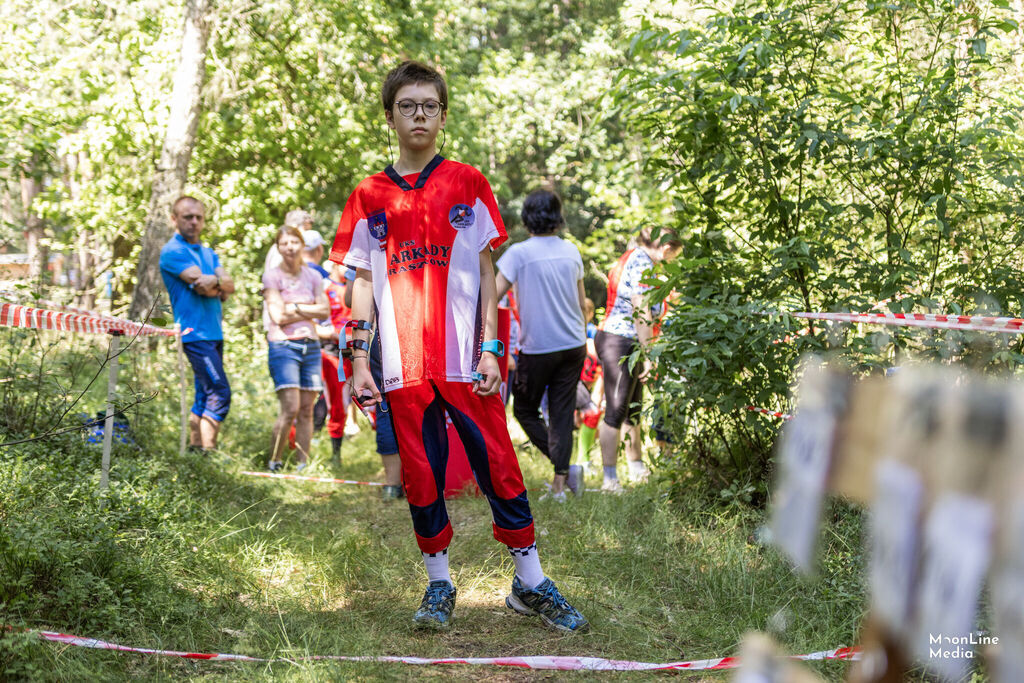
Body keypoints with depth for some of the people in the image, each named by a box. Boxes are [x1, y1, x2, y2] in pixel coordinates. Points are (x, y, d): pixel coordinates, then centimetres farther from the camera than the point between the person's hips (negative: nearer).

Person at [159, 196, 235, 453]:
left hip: (214, 333, 9)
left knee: (205, 396, 10)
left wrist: (214, 283, -13)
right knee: (219, 393, -16)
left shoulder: (208, 253, 20)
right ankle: (208, 452, -18)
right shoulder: (172, 251, -6)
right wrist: (220, 285, 0)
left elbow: (230, 285, 6)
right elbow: (200, 282, -16)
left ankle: (195, 449, 15)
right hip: (195, 333, -9)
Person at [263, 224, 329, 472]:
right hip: (283, 346, -4)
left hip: (310, 346, 4)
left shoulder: (313, 276, 12)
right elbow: (278, 316, -8)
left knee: (307, 410, 2)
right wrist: (309, 310, -1)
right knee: (290, 408, -15)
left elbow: (325, 311, 3)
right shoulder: (272, 276, 0)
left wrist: (295, 307, -6)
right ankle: (274, 461, -3)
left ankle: (302, 465, 6)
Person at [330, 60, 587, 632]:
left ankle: (531, 584, 8)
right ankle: (439, 584, 18)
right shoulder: (370, 197, 9)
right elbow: (363, 281, 10)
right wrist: (360, 361, 3)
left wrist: (490, 348, -4)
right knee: (421, 474, 5)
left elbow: (486, 271, 5)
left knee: (498, 465, -1)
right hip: (404, 366, 1)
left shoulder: (468, 183, 6)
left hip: (465, 360, -1)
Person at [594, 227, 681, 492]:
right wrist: (648, 355, -19)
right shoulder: (643, 263, -15)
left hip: (611, 338, 11)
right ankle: (610, 479, -6)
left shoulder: (632, 256, 17)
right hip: (621, 342, -11)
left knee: (633, 409, 18)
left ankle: (637, 468, 30)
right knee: (617, 411, -8)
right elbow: (641, 312, -20)